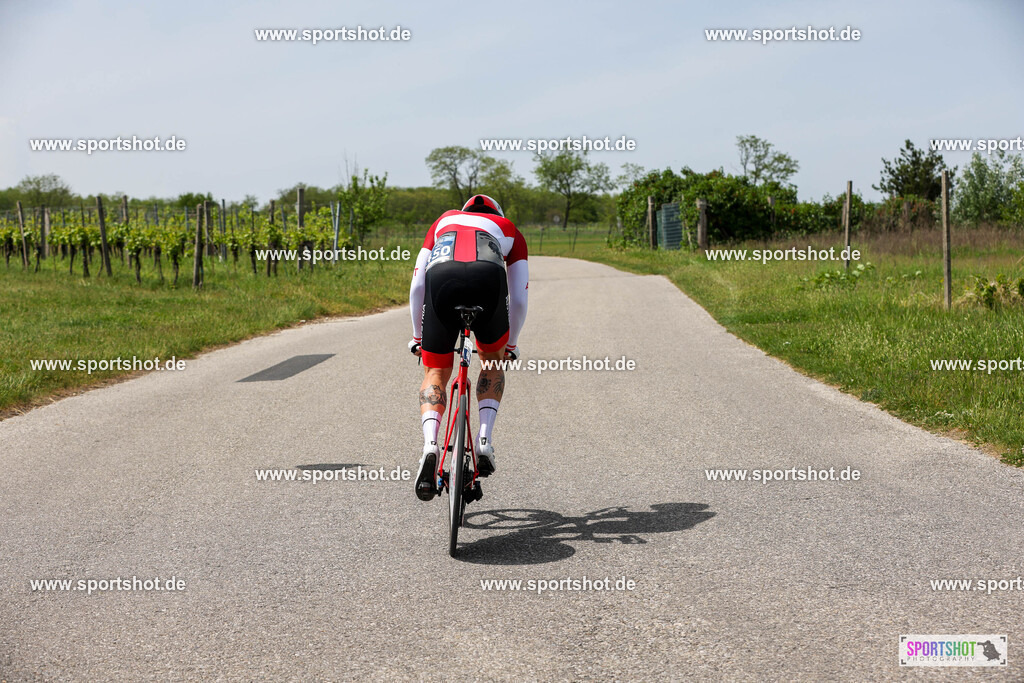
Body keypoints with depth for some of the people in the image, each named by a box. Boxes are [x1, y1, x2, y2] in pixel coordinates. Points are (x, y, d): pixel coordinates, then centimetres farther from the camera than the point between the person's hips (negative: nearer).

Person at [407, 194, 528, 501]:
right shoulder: (509, 230, 37)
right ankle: (485, 438, 11)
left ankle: (430, 445, -10)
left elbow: (417, 286, 32)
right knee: (492, 360, 27)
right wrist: (511, 343, 45)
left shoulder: (444, 221, 40)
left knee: (435, 373, 14)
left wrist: (418, 336, 42)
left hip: (441, 278, 0)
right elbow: (518, 299, 31)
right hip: (488, 279, 0)